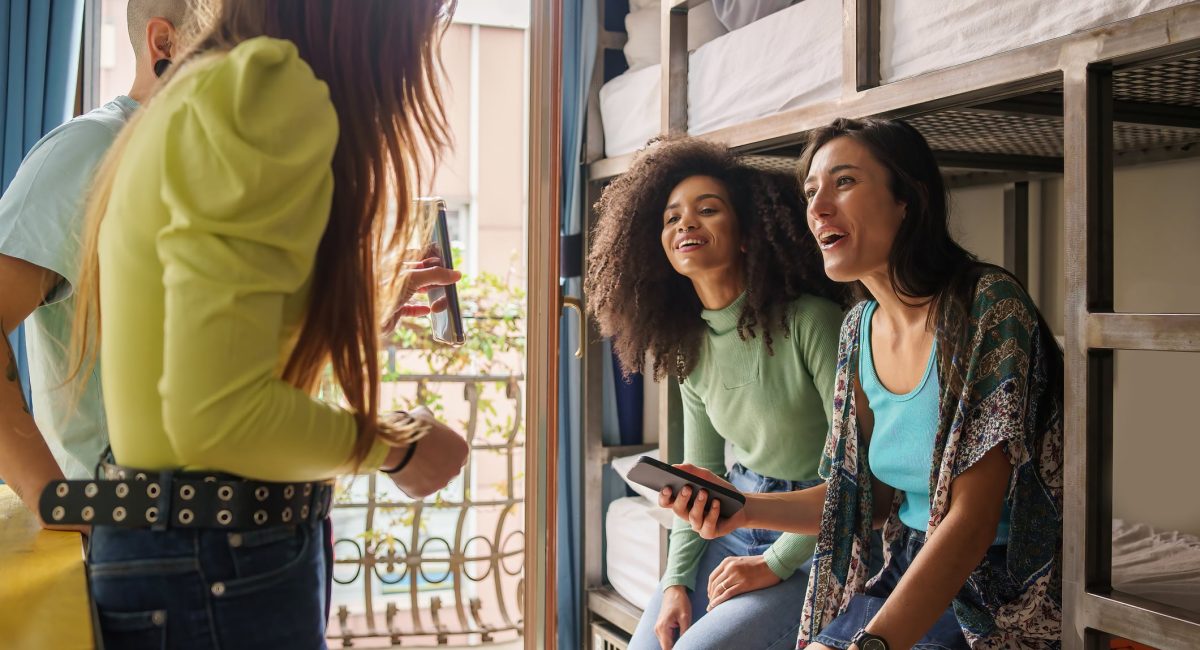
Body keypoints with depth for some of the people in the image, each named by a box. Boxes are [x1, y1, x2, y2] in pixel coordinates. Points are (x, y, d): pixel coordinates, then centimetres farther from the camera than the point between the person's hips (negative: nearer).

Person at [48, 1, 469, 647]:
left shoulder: (197, 95, 12)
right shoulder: (266, 91, -18)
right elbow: (219, 414, -25)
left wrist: (368, 293, 30)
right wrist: (398, 444, -8)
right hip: (219, 572, -9)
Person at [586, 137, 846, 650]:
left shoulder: (808, 322, -19)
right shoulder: (691, 346, 3)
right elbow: (699, 473, 9)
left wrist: (775, 564, -17)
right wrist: (676, 580, -2)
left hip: (814, 547, -6)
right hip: (735, 521, 6)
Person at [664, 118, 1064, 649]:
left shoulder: (987, 307, -19)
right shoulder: (860, 331, 3)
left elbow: (970, 520, -22)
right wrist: (746, 508, -3)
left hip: (1006, 601, -6)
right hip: (910, 574, 6)